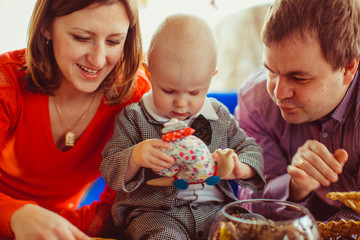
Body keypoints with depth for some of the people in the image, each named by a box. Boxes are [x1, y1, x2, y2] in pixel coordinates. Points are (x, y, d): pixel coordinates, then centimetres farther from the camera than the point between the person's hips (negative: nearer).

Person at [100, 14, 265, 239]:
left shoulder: (220, 115, 11)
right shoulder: (133, 118, 1)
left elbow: (250, 148, 19)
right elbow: (109, 170, -1)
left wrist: (241, 168, -6)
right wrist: (134, 157, -25)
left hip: (214, 208, 4)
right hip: (153, 212, -3)